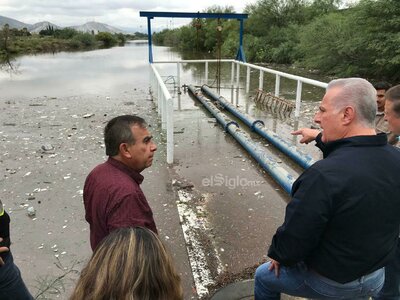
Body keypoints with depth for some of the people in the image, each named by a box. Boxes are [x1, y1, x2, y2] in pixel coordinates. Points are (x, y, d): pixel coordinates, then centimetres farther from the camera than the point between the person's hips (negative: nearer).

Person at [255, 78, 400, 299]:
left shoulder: (324, 175, -37)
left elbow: (295, 236, -27)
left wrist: (278, 256, -5)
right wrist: (321, 138, 19)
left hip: (330, 282, -6)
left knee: (263, 276, 20)